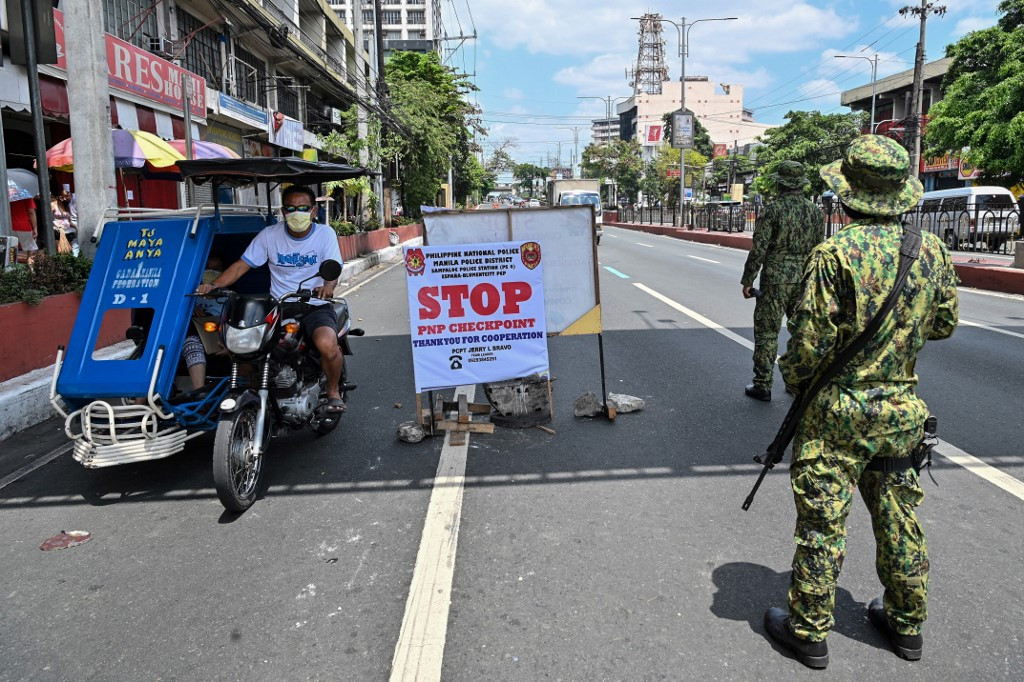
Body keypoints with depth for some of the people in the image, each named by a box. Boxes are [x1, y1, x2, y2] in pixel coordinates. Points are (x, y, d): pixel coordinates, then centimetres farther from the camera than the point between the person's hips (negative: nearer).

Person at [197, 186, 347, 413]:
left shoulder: (325, 234, 0)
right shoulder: (270, 234, 5)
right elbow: (241, 265, 4)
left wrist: (327, 287, -36)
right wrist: (213, 285, -12)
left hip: (315, 305, -2)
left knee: (327, 344, -33)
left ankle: (333, 390, -2)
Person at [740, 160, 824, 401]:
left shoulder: (772, 210, -10)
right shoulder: (816, 211, 6)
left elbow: (759, 249, -12)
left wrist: (747, 280, -5)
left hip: (776, 279, -5)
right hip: (806, 279, 5)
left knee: (767, 332, 0)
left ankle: (763, 385, 3)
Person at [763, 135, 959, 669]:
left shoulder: (835, 254, -19)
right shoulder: (931, 250, -1)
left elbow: (811, 341, -18)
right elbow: (945, 323, 11)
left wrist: (794, 381, 1)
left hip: (839, 410, -6)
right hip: (902, 408, 6)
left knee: (822, 520, 6)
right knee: (897, 514, 19)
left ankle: (809, 630, 19)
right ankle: (906, 623, 35)